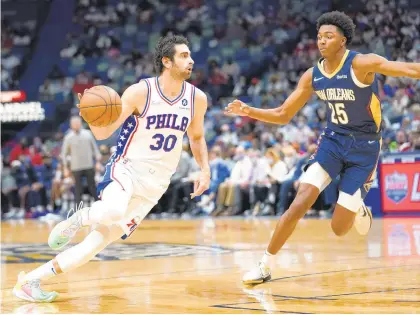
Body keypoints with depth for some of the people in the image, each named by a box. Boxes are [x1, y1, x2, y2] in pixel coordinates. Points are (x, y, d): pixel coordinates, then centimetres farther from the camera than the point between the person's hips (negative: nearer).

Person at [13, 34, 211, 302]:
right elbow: (103, 132, -12)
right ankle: (79, 217, -2)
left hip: (154, 185, 4)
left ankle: (31, 280, 2)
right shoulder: (140, 92, -13)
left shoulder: (197, 98, 0)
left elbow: (197, 137, 19)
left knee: (102, 238, -7)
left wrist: (205, 170, 5)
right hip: (126, 169, -4)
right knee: (114, 210, -39)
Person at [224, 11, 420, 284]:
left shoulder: (362, 64, -17)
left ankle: (359, 209, 34)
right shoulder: (313, 76, -1)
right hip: (333, 141, 4)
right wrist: (249, 111, -8)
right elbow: (283, 115, 6)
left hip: (364, 148, -4)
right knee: (299, 205, -16)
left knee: (339, 228, -4)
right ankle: (265, 266, -4)